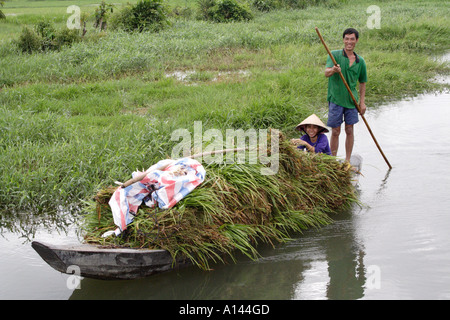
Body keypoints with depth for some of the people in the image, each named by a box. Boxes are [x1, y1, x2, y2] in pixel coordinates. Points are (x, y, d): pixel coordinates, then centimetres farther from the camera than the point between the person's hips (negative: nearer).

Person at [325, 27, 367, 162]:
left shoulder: (360, 61, 6)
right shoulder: (335, 55, -4)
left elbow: (362, 82, 15)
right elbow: (326, 73, -18)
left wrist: (362, 102, 8)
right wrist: (333, 70, -41)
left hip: (351, 100, 3)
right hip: (336, 99, -3)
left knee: (349, 131, 6)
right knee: (335, 132, 1)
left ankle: (348, 160, 17)